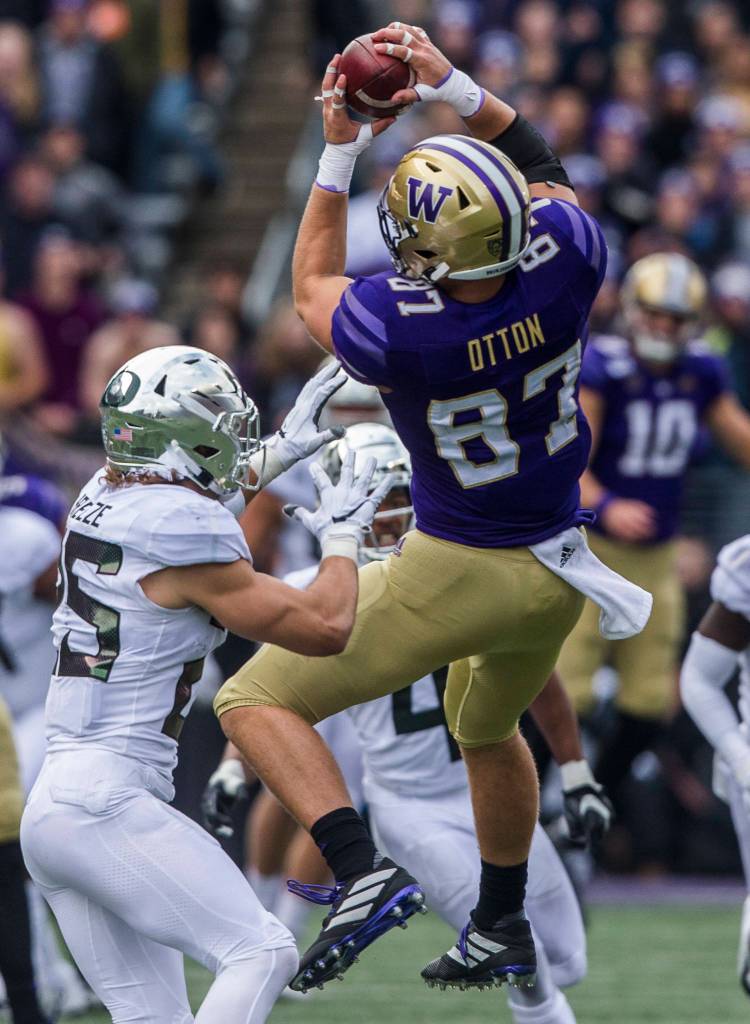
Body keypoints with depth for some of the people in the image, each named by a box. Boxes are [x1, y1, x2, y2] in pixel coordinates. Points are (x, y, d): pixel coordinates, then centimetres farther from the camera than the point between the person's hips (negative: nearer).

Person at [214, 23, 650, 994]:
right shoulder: (565, 268, -20)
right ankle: (503, 927, 46)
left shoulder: (399, 329, -29)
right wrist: (449, 83, 0)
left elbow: (313, 289, -3)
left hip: (455, 575, -6)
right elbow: (536, 162, 5)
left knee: (256, 703, 1)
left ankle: (359, 870, -18)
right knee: (486, 726, 34)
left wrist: (340, 153, 0)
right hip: (556, 572, 6)